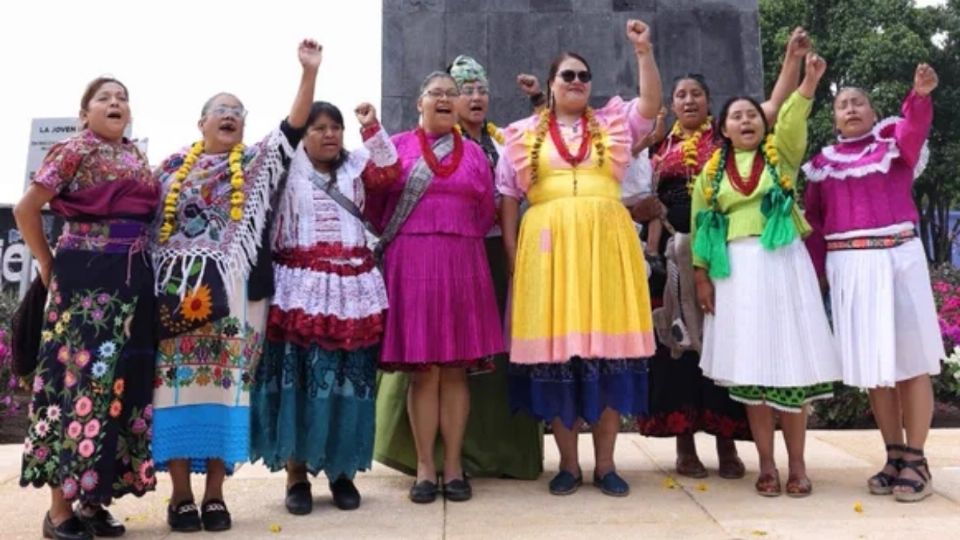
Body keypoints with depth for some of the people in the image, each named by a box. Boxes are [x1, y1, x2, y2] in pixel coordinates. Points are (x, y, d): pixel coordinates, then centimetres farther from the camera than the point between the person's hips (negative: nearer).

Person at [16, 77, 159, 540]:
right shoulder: (75, 150, -3)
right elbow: (25, 209, -4)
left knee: (122, 382, 7)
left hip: (133, 279, 7)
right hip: (85, 277, -7)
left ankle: (93, 499, 17)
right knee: (79, 378, -5)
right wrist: (48, 266, 1)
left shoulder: (137, 156, 16)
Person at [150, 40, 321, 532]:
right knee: (178, 380, -2)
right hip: (177, 289, 1)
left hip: (233, 290, -1)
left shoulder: (257, 163, 12)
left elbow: (294, 127, 0)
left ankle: (214, 493, 6)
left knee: (225, 381, -1)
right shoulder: (172, 167, 15)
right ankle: (180, 495, 4)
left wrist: (309, 71, -10)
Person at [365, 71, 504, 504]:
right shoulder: (395, 147, 8)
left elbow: (486, 212, 12)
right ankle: (425, 468, 9)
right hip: (410, 264, -2)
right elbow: (373, 204, 4)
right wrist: (395, 244, 2)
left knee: (455, 369, 3)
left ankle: (453, 467, 11)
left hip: (462, 265, 2)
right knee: (422, 370, 0)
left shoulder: (474, 153, 14)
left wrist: (459, 245, 7)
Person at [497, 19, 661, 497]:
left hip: (607, 245, 1)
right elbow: (508, 198, 9)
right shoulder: (524, 134, 12)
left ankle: (605, 463, 11)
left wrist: (644, 51, -8)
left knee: (609, 347, 0)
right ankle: (568, 463, 12)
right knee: (555, 349, -1)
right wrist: (513, 253, 0)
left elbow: (652, 104, 0)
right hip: (548, 247, 0)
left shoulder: (613, 123, 16)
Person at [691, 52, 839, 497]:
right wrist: (702, 274, 0)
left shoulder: (780, 156, 8)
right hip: (737, 269, 1)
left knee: (789, 360, -1)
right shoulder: (711, 171, 10)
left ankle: (797, 464, 9)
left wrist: (809, 81, -26)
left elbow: (793, 122, -11)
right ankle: (766, 464, 11)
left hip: (782, 263, -1)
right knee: (750, 366, 2)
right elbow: (700, 224, 7)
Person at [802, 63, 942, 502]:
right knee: (873, 364, 7)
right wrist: (816, 270, 2)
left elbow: (915, 127, -18)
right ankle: (894, 456, 17)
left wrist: (920, 95, -39)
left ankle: (916, 459, 7)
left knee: (910, 358, 0)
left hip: (898, 259, -2)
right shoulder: (822, 164, 11)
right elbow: (813, 220, 11)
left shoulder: (894, 144, 5)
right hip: (848, 267, 2)